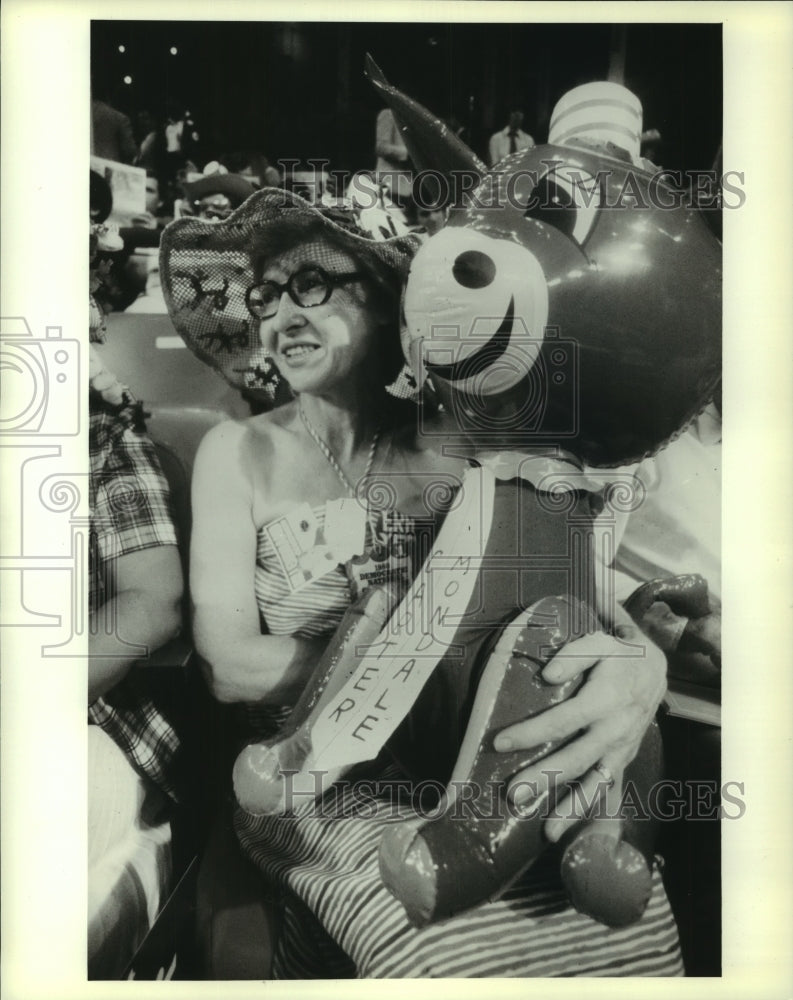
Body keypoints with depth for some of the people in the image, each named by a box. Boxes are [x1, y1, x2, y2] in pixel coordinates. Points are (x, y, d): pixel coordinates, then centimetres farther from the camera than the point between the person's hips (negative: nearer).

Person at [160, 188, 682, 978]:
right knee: (455, 946, -28)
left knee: (629, 914, -16)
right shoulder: (240, 450, -1)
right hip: (310, 772, -3)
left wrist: (638, 665, -27)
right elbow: (229, 664, -9)